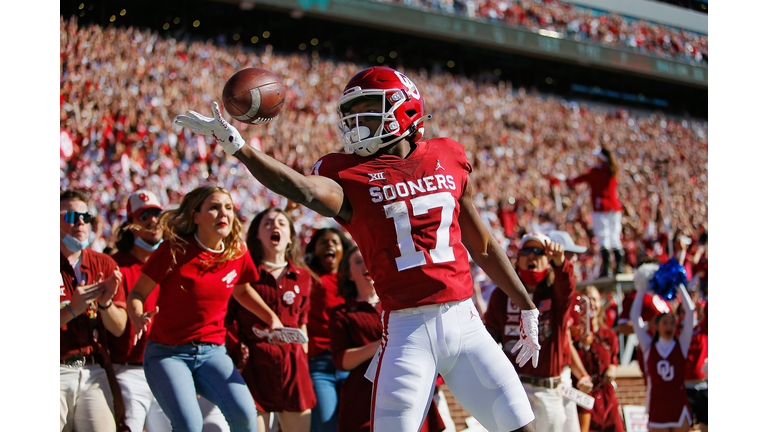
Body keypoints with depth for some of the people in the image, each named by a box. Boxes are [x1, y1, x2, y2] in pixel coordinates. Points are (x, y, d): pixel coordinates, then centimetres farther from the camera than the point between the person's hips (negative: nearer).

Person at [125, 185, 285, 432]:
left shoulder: (237, 253, 2)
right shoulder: (174, 250, -11)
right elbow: (137, 293, -4)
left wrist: (272, 318, 14)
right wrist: (138, 319, -25)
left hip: (212, 351, 4)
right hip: (167, 353, -3)